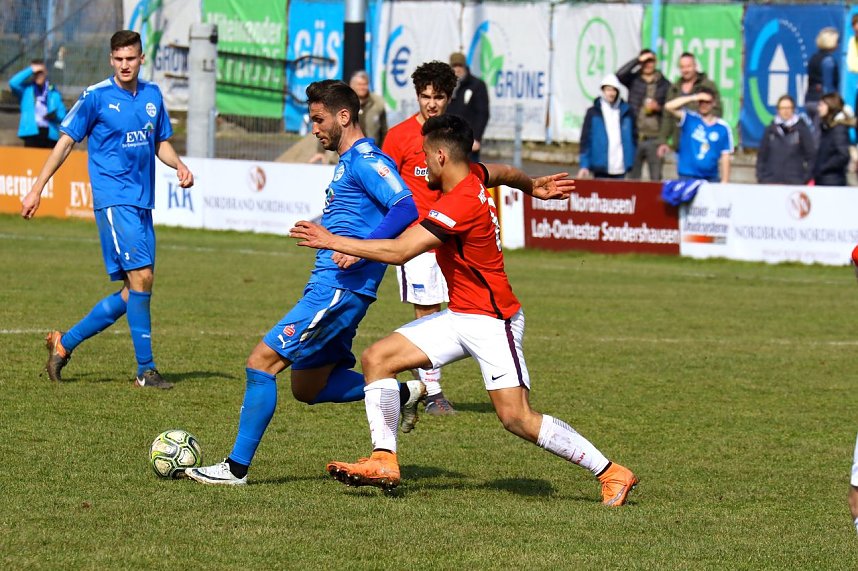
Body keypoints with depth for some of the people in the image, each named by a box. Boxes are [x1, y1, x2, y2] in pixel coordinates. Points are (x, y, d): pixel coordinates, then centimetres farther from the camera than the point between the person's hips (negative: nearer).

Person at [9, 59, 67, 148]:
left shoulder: (54, 92, 13)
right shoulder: (26, 89, 7)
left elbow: (62, 114, 12)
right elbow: (13, 83, -12)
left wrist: (56, 116, -12)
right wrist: (30, 70, -9)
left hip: (50, 135, 2)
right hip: (31, 133, -2)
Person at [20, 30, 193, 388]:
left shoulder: (152, 96, 12)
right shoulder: (96, 97, -4)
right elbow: (66, 142, 0)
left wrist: (178, 165, 0)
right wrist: (37, 189, -3)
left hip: (143, 203, 7)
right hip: (114, 200, -7)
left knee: (132, 293, 6)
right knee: (141, 278, -16)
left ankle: (65, 343, 19)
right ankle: (145, 369, -11)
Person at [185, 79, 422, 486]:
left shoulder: (365, 159, -12)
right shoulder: (348, 162, 19)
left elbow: (406, 208, -24)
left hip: (337, 291, -11)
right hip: (329, 289, 11)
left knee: (262, 361, -12)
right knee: (307, 387, 14)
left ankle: (237, 467, -8)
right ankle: (403, 394, 16)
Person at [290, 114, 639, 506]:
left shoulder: (460, 205, -25)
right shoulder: (474, 176, 2)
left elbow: (399, 251, -30)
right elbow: (505, 173, 26)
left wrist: (331, 241, -25)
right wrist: (532, 186, 48)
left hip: (492, 321, -10)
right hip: (459, 316, 10)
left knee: (517, 419, -14)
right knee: (376, 359, 1)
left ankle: (611, 473, -2)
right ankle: (384, 460, -1)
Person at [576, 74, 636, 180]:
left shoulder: (626, 112, 7)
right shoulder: (593, 112, 3)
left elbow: (634, 137, 10)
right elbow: (585, 139, 0)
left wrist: (630, 162, 3)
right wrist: (584, 165, -7)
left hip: (620, 170, 1)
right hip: (600, 169, -1)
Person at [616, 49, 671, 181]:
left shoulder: (664, 84, 8)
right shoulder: (633, 80, 7)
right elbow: (619, 75, -13)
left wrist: (658, 108, -9)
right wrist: (638, 61, -11)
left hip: (655, 139, 0)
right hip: (634, 137, 0)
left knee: (656, 179, -2)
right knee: (633, 178, 1)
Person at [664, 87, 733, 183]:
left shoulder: (723, 127, 3)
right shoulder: (689, 119, 3)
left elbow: (725, 157, 3)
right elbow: (669, 106, -11)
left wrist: (724, 182, -3)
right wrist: (693, 98, -13)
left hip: (711, 178, 1)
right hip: (688, 176, -1)